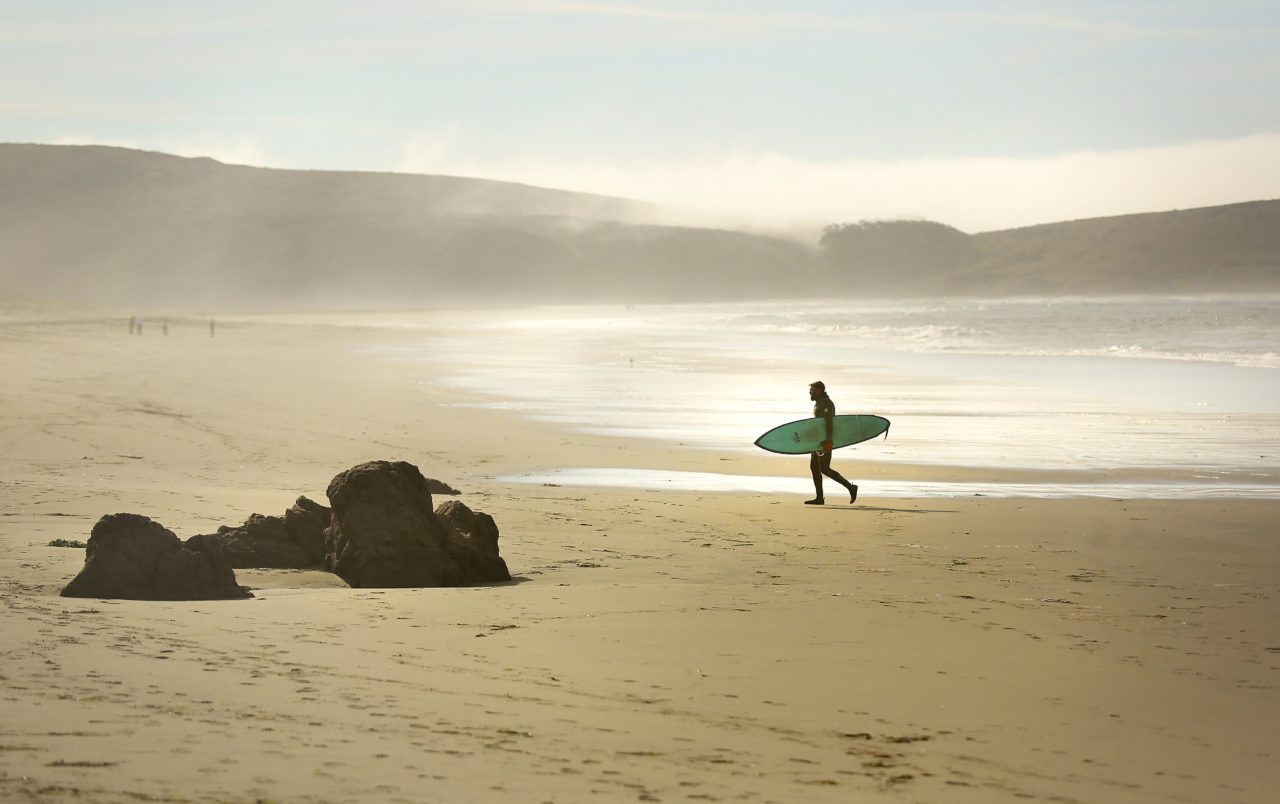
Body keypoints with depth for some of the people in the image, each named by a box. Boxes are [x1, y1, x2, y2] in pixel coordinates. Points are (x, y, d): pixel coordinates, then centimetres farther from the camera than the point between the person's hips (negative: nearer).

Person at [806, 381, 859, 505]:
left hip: (825, 442, -10)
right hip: (817, 441, 10)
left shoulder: (826, 403, -13)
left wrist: (828, 441, -28)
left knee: (824, 469, -12)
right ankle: (819, 498, 5)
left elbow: (829, 423, -21)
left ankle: (851, 487, -5)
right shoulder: (818, 403, 18)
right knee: (814, 467, 5)